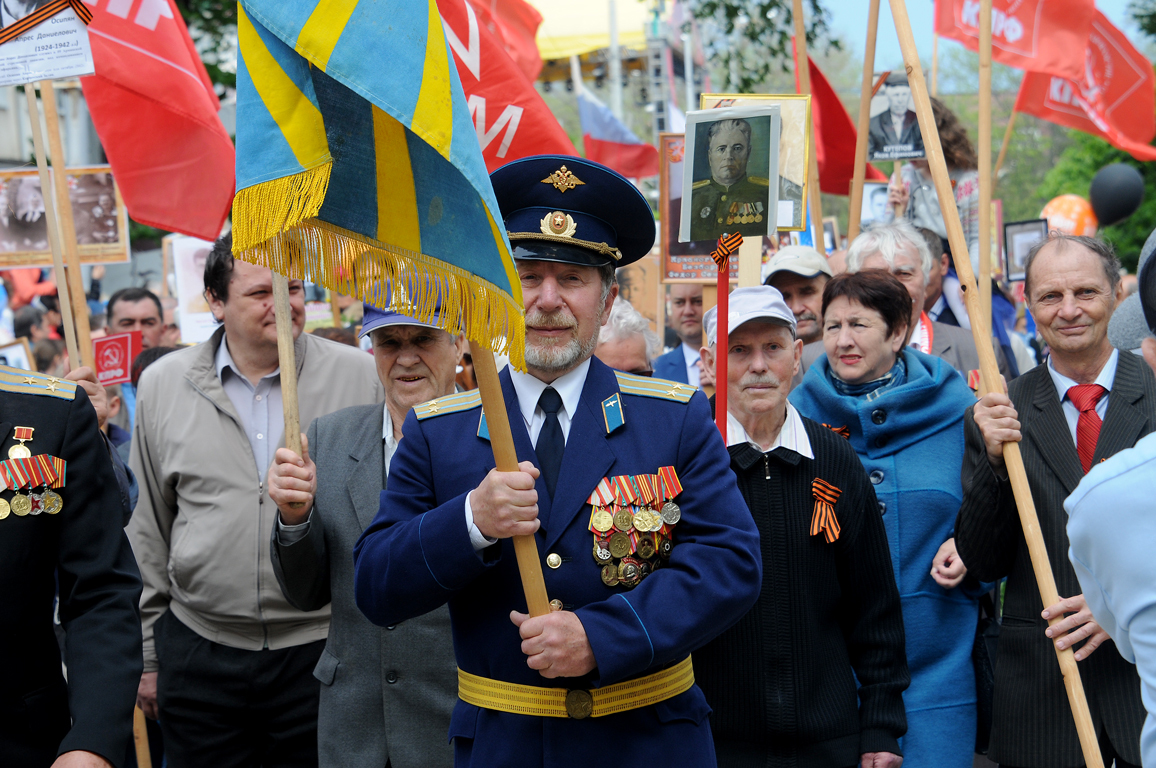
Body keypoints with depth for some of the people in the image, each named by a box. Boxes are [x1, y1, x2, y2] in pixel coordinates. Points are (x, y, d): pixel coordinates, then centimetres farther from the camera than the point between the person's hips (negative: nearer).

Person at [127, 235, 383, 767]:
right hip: (199, 655, 2)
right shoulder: (163, 385, 4)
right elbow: (149, 531, 11)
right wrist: (147, 654, 12)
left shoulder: (361, 376, -3)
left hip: (325, 650, -1)